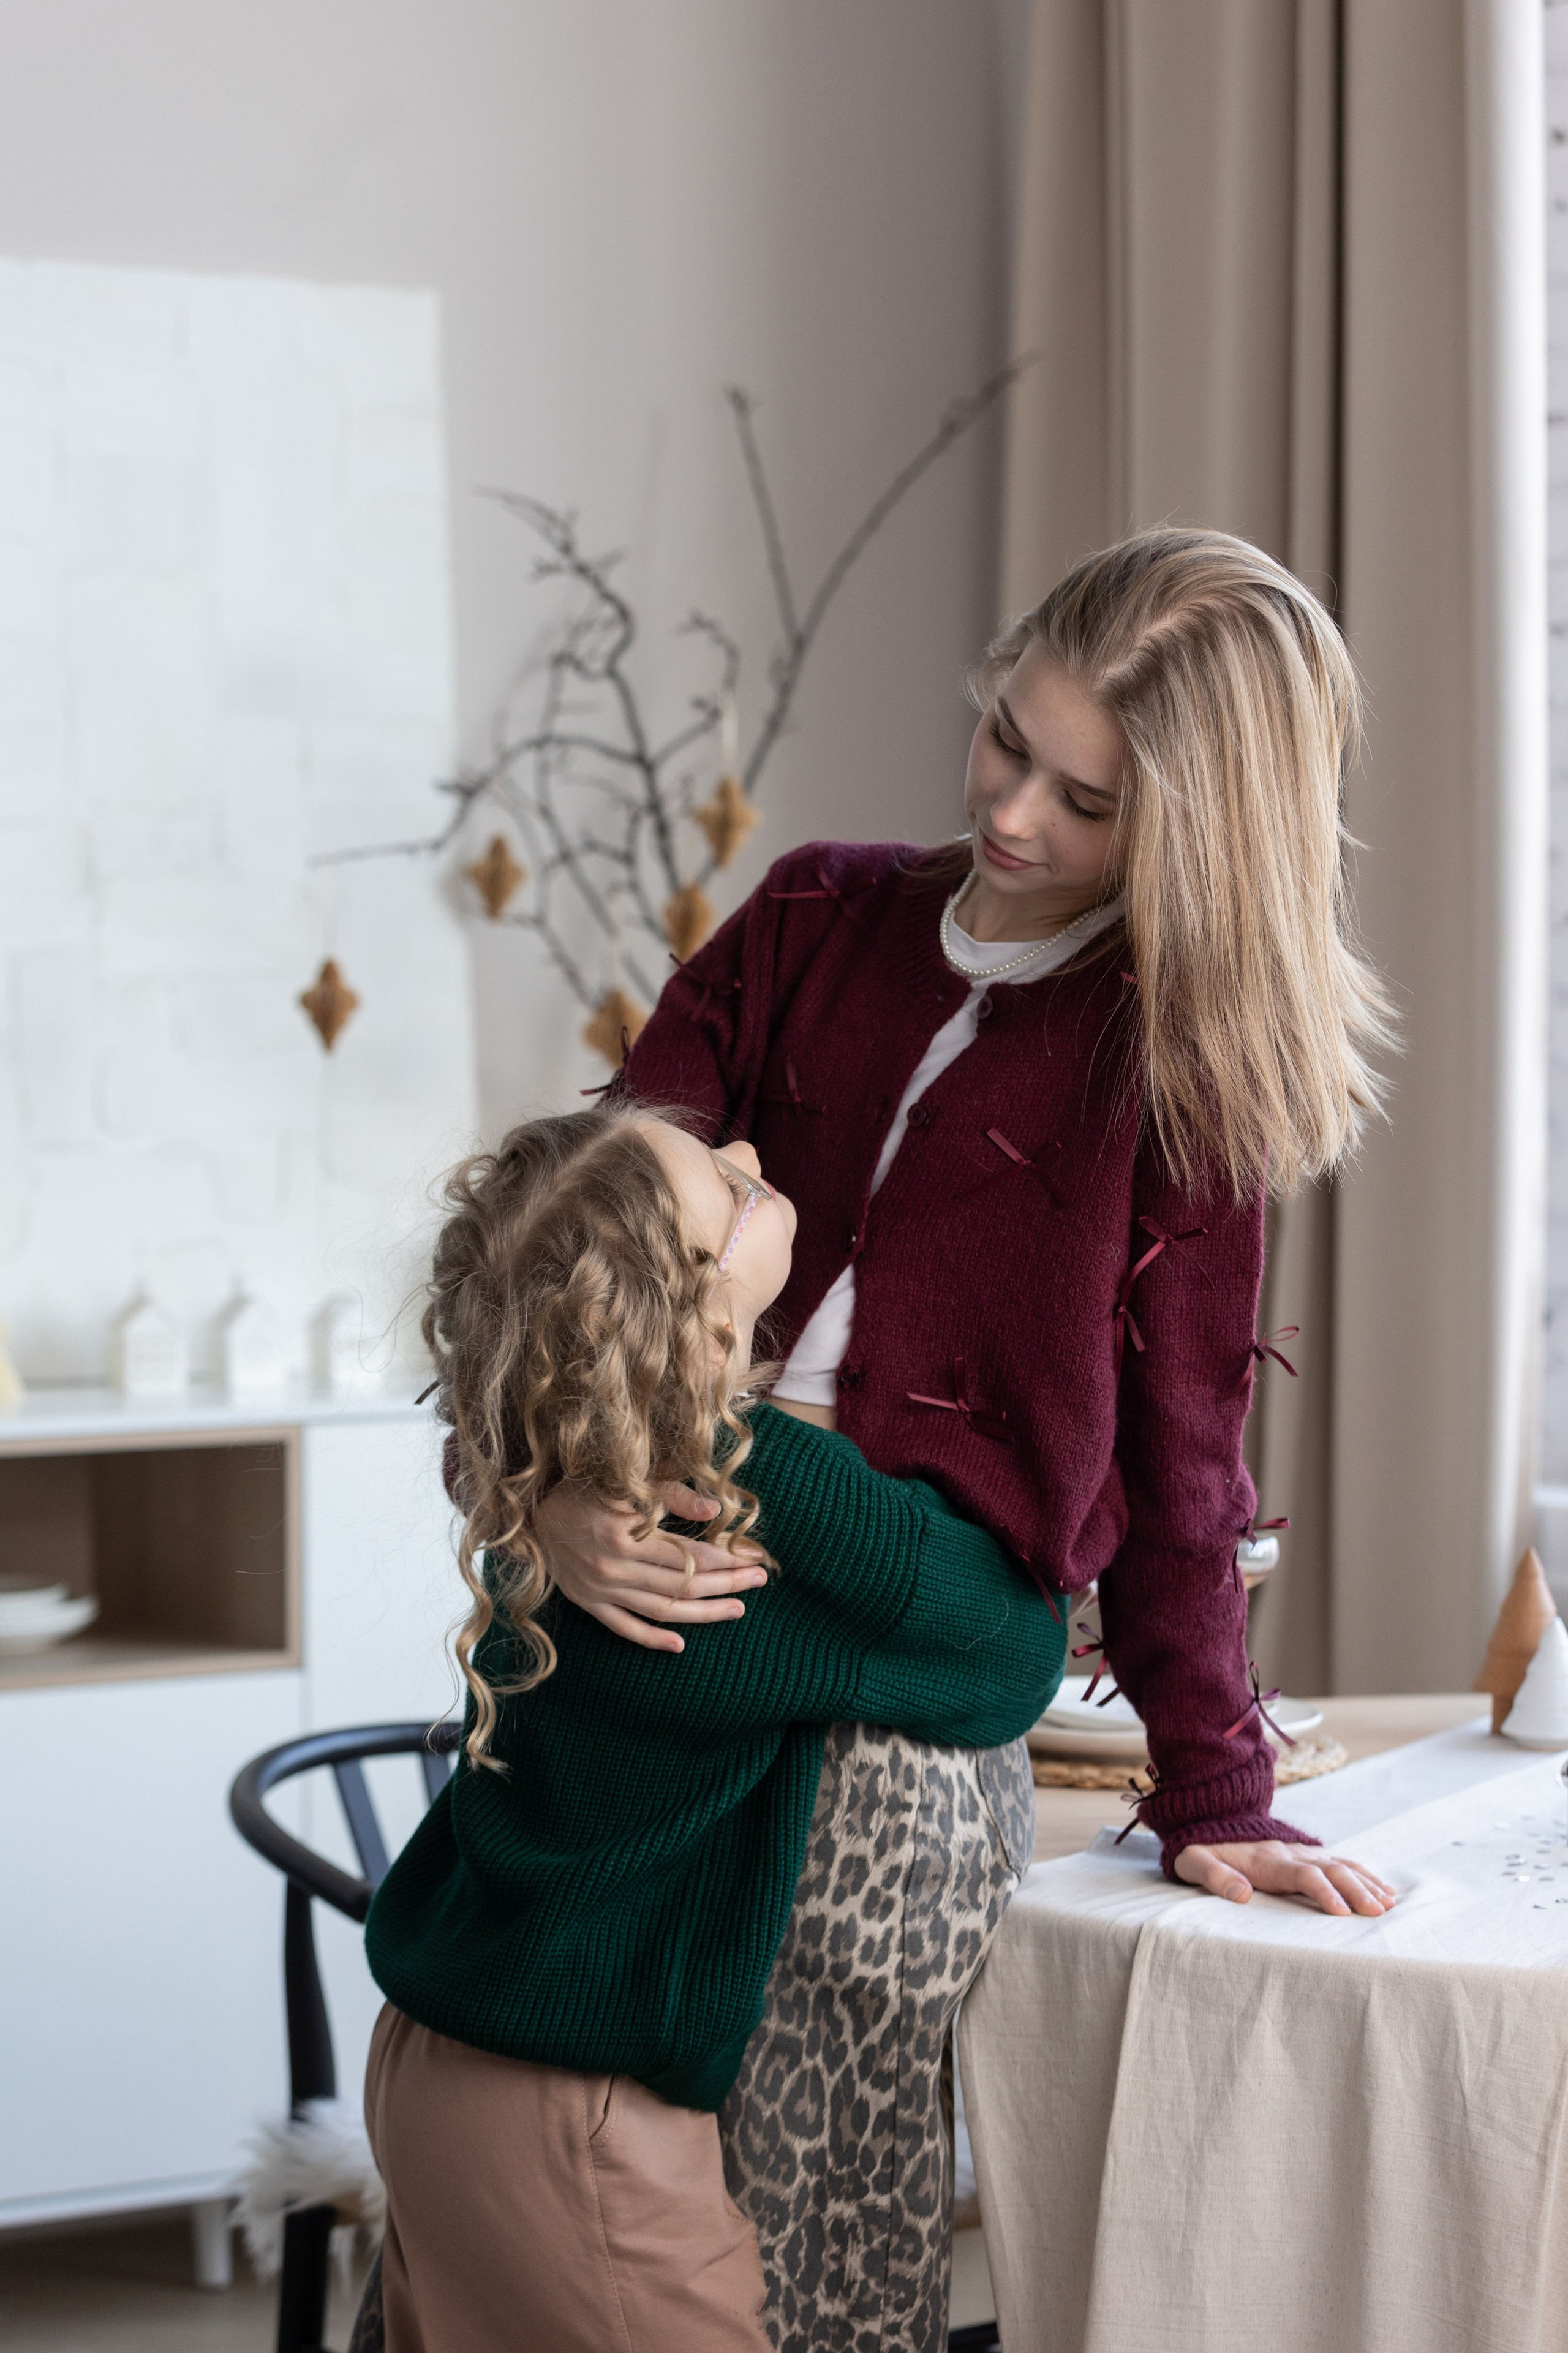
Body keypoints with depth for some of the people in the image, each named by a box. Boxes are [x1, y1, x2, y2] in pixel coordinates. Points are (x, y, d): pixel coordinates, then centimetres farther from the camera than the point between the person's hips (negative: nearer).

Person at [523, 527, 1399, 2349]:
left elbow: (1173, 1455, 6)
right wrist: (552, 1485, -14)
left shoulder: (1178, 1056, 3)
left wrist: (1212, 1800, 5)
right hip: (657, 1604, 3)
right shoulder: (819, 923, 10)